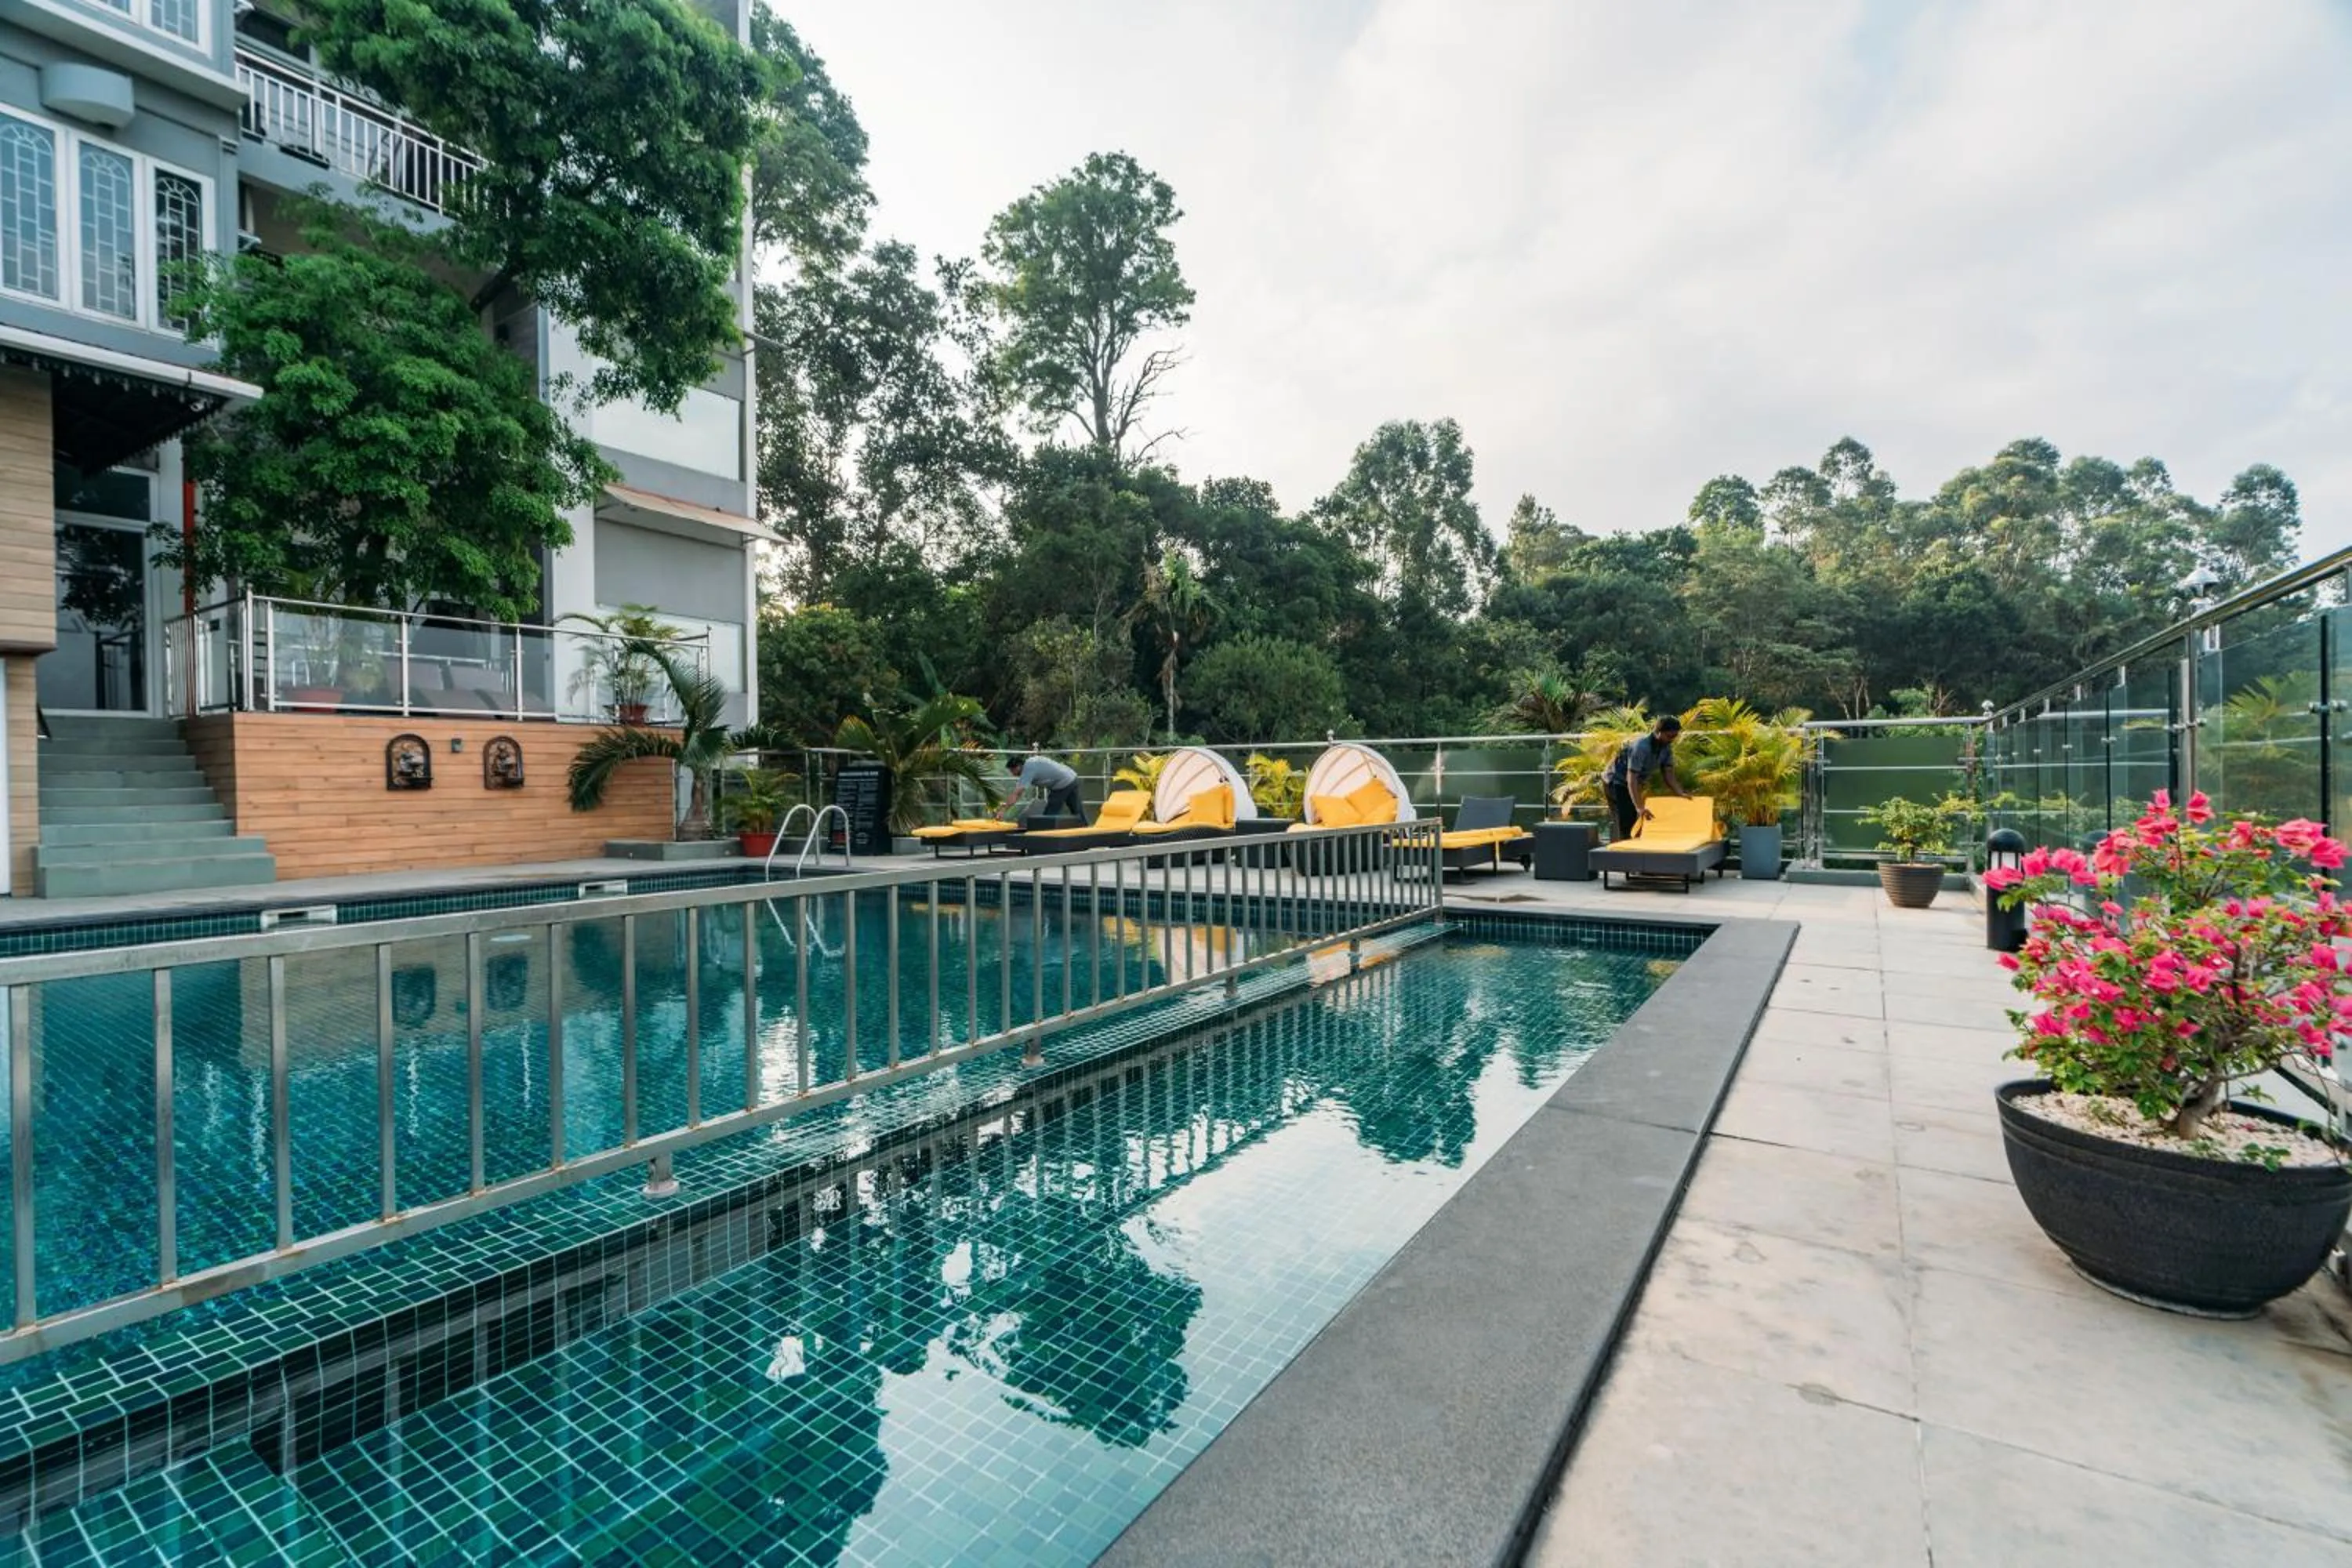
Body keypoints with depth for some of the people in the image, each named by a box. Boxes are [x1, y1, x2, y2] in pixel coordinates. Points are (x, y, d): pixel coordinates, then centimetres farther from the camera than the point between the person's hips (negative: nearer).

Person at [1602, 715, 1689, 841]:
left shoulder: (1666, 748, -5)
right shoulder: (1641, 746, -30)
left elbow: (1668, 775, -2)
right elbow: (1631, 779, -36)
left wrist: (1680, 793, -21)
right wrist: (1639, 807, -43)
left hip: (1634, 784, 9)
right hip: (1616, 782, -9)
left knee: (1637, 824, 12)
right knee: (1627, 825, -15)